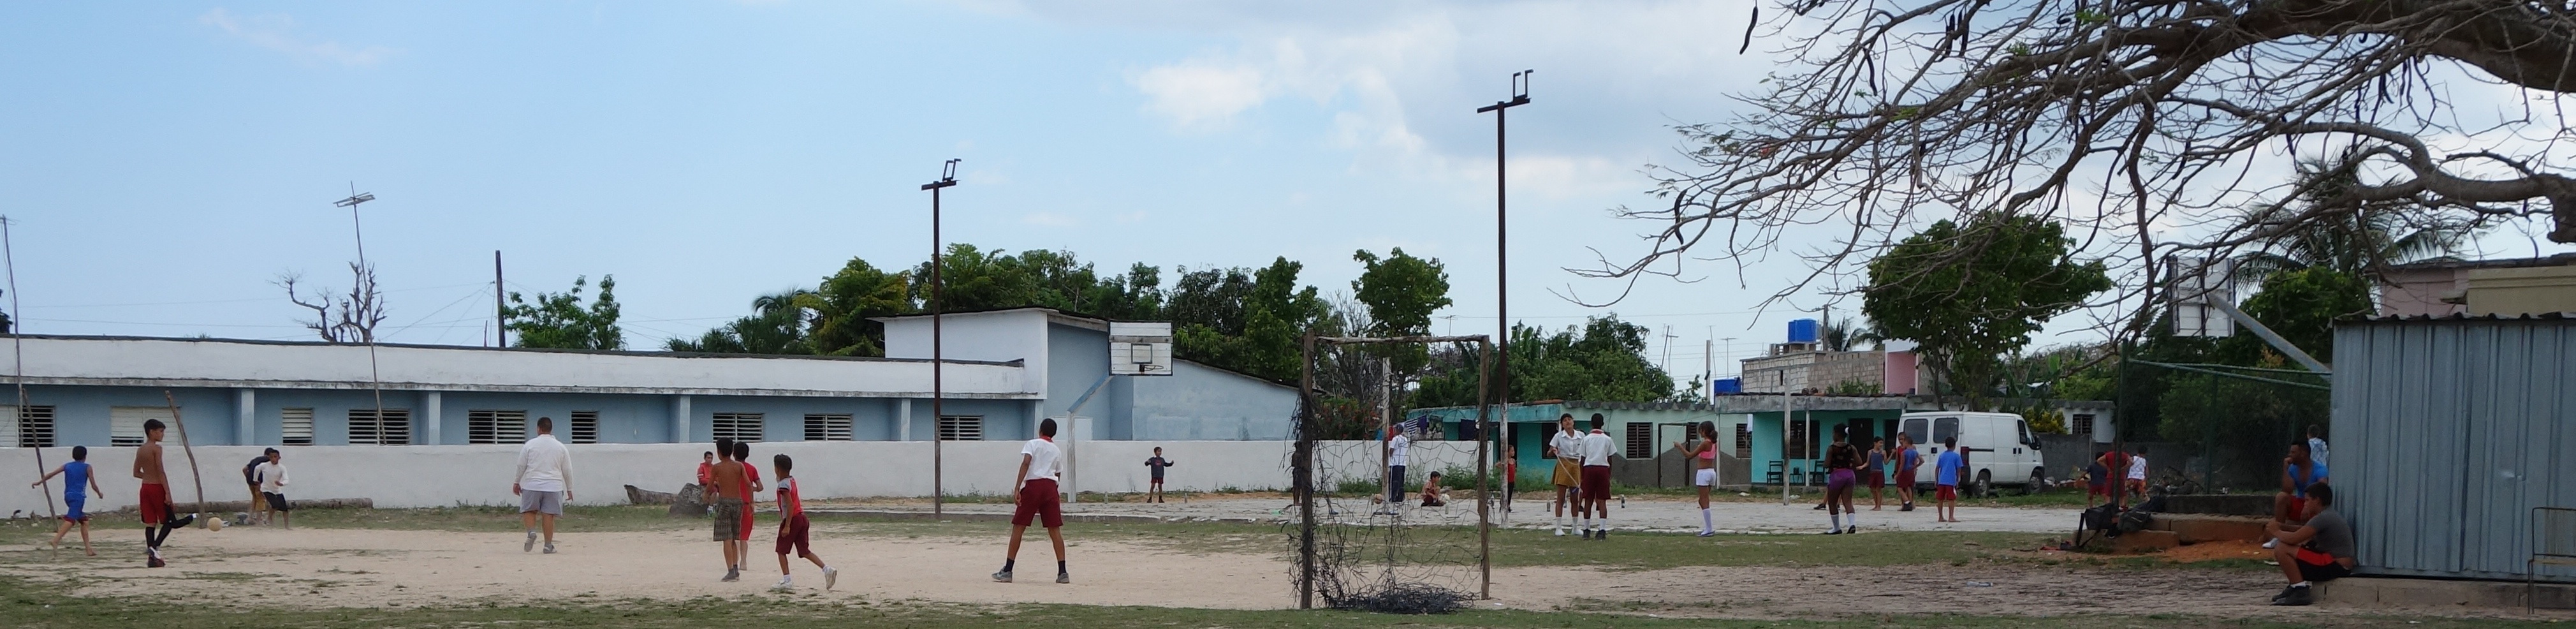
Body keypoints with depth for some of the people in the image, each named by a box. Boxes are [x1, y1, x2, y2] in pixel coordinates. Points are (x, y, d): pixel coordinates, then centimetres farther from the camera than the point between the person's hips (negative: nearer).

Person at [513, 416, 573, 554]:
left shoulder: (530, 445, 1)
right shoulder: (561, 447, 6)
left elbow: (521, 465, 4)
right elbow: (567, 470, 9)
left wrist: (517, 482, 16)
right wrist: (569, 489, 17)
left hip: (532, 485, -1)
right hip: (553, 486, 1)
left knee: (529, 511, 12)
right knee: (549, 515, 1)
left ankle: (531, 531, -13)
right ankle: (548, 545, 0)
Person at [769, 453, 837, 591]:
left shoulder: (783, 484, -14)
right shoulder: (792, 480, 13)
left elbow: (790, 505, -21)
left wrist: (787, 526, -22)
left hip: (792, 519, -8)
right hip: (802, 518, 8)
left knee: (781, 550, 6)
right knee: (805, 551, 7)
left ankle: (787, 580, 2)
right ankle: (827, 569, -9)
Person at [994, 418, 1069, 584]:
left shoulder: (1032, 444, 6)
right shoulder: (1057, 451, 20)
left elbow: (1026, 463, -10)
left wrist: (1017, 488, -17)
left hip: (1033, 485, -4)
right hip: (1050, 487, 4)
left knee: (1018, 527, 2)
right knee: (1055, 530, 3)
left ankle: (1007, 571, 2)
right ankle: (1063, 573, -2)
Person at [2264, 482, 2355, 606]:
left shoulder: (2323, 518, -15)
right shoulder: (2331, 516, 17)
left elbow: (2293, 539, -20)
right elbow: (2303, 530, 26)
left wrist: (2277, 532, -1)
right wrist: (2282, 527, 11)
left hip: (2334, 567, -11)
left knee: (2282, 551, -16)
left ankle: (2301, 593, -17)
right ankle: (2295, 587, 18)